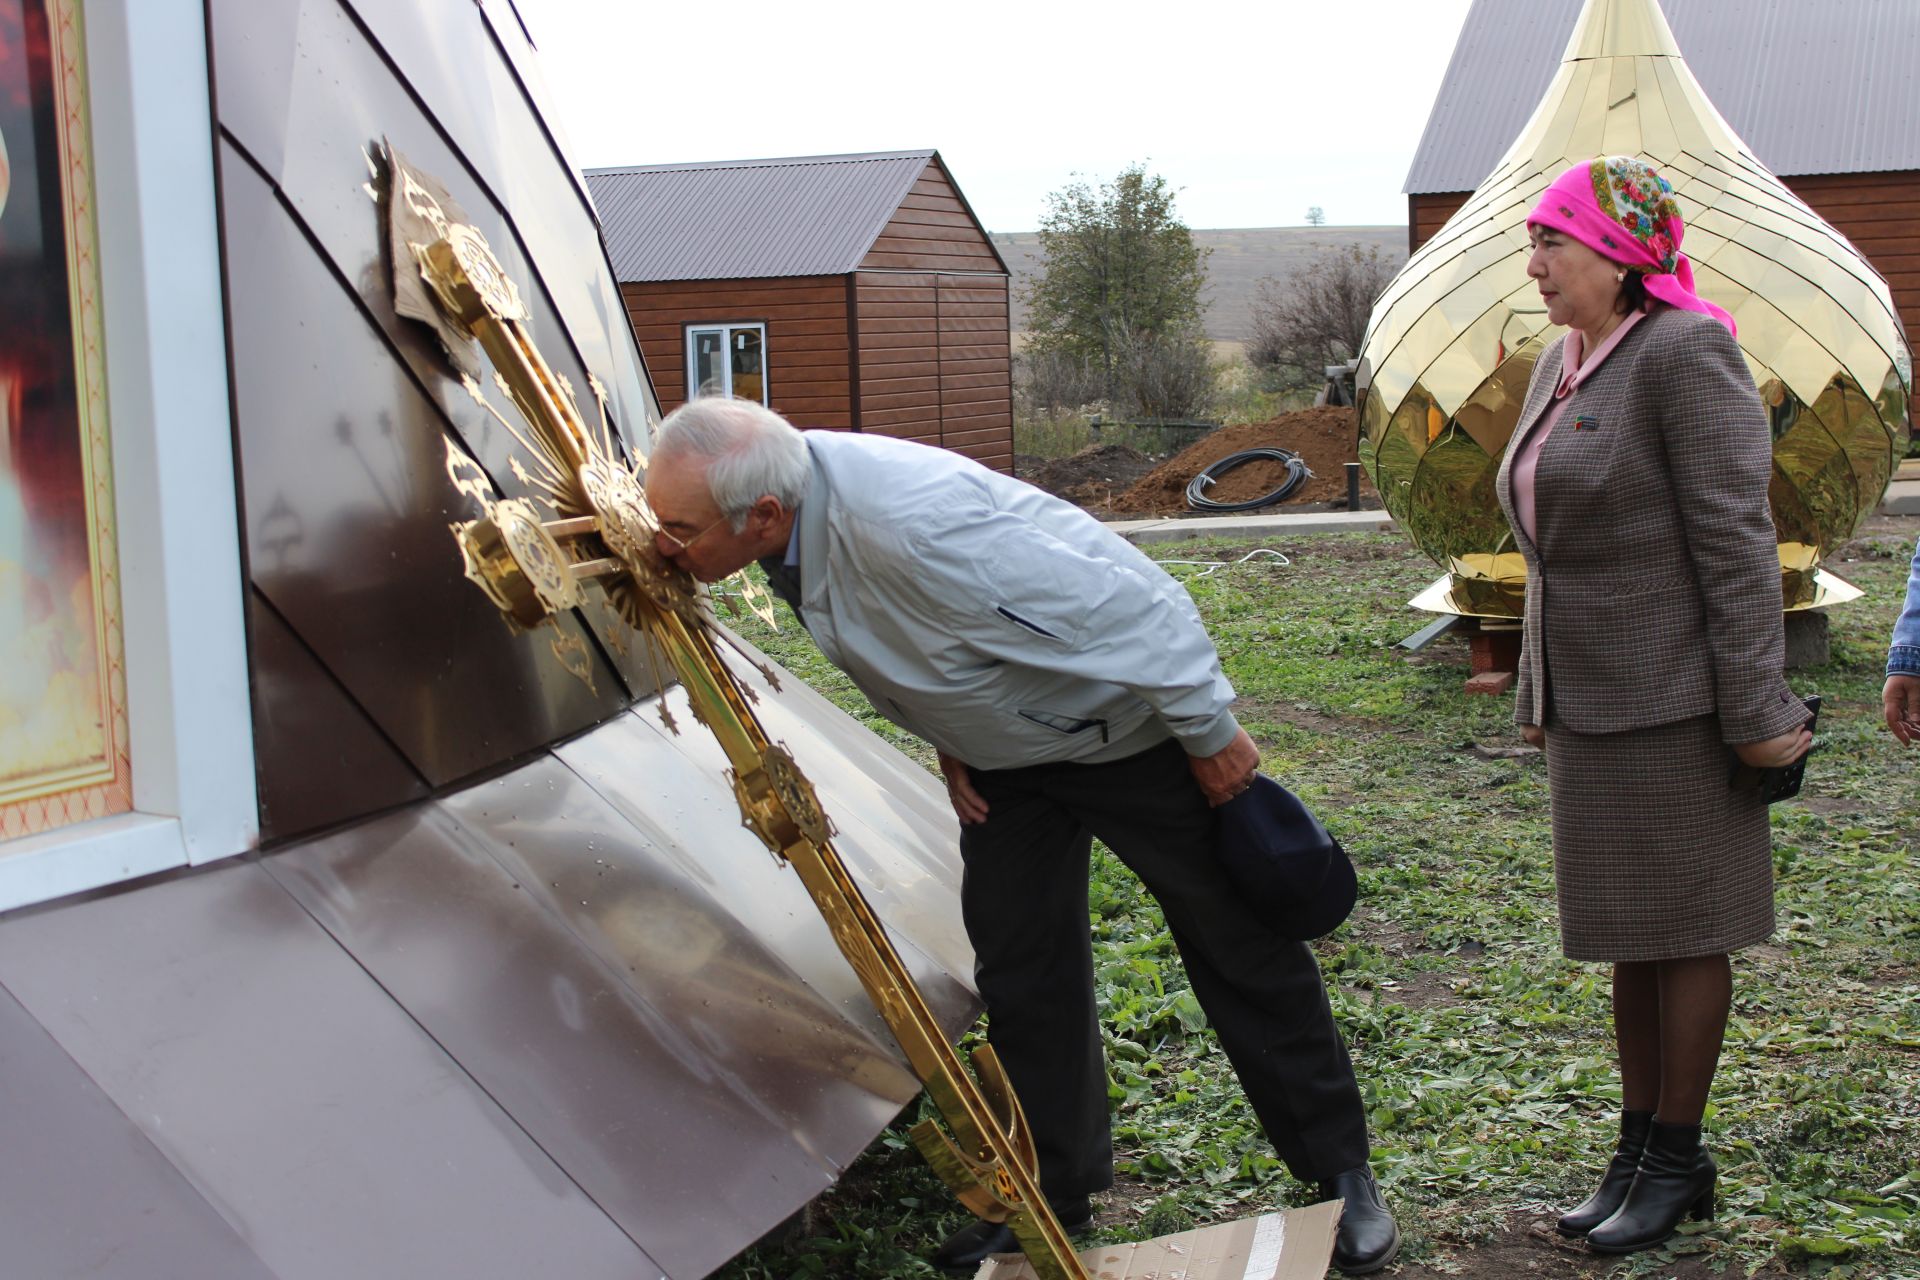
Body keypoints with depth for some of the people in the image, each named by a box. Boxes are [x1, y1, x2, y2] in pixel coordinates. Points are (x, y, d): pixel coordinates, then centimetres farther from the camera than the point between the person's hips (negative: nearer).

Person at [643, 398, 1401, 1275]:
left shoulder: (910, 525, -43)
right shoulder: (791, 518, -17)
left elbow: (1134, 612, -33)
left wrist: (1212, 735, -21)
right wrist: (950, 742, 6)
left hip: (1133, 726, -7)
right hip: (1006, 752, 7)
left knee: (1241, 950, 7)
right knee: (1020, 972, 8)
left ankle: (1339, 1171, 23)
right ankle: (1054, 1194, 24)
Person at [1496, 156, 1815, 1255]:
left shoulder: (1684, 352, -14)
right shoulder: (1559, 366, 11)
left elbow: (1737, 542, -17)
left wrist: (1756, 710, -19)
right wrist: (1538, 692, 19)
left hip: (1674, 702, -8)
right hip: (1591, 704, 8)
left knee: (1682, 932, 3)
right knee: (1626, 931, 14)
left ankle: (1678, 1162, 15)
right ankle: (1639, 1147, 25)